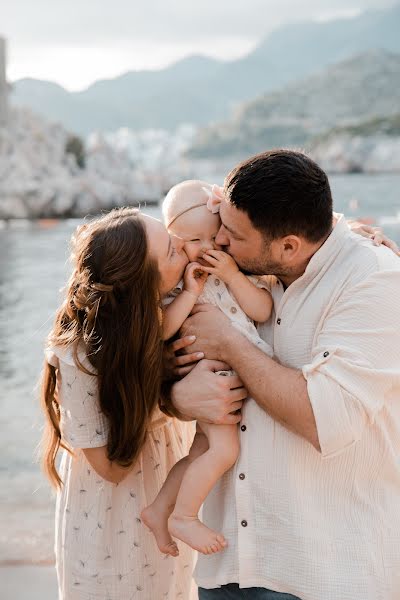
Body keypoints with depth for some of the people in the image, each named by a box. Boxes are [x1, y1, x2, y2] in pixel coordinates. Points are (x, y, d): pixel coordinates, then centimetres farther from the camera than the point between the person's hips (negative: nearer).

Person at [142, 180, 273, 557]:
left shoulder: (239, 269, 4)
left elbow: (263, 311, -7)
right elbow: (161, 330, -18)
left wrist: (233, 276, -17)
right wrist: (191, 291, -23)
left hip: (247, 369, 5)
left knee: (203, 448, 9)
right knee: (224, 448, -16)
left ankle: (159, 510, 21)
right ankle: (182, 517, -1)